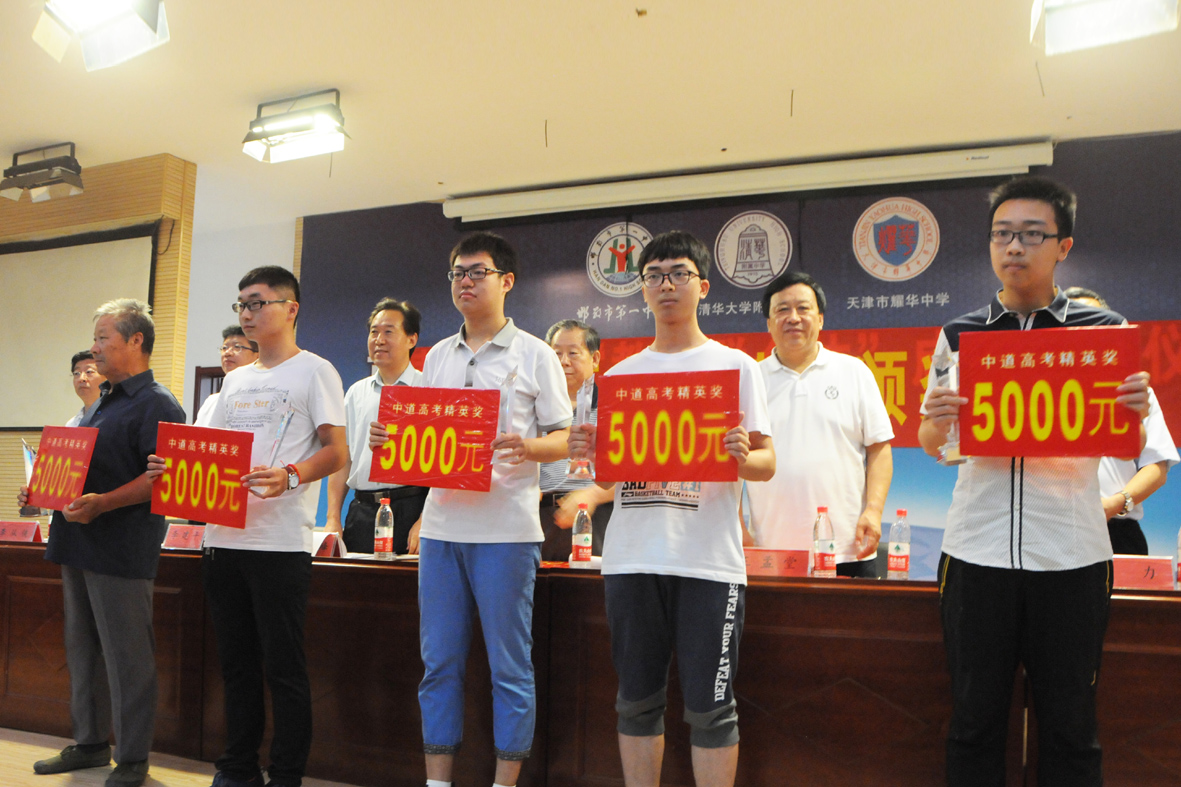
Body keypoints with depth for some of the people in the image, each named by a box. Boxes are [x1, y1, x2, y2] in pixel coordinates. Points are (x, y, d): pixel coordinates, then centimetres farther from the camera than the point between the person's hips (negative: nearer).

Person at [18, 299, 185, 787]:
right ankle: (90, 743, 29)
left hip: (121, 551, -10)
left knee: (127, 657, -2)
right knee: (82, 649, 16)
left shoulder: (157, 405, -11)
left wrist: (102, 503, -27)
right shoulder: (100, 403, 19)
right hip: (79, 545, 10)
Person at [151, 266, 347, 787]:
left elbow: (335, 452, -9)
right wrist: (172, 465, 1)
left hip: (280, 543, -7)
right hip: (223, 538, 7)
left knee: (283, 668, -1)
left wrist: (289, 478, -26)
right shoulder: (235, 380, 20)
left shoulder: (314, 371, -1)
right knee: (236, 664, 14)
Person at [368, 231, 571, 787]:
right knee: (439, 663, 10)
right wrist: (388, 440, 0)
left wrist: (528, 447, -20)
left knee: (509, 667, 2)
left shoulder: (534, 355, 1)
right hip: (441, 526, 5)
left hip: (505, 530, -4)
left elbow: (564, 440, 0)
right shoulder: (437, 356, 16)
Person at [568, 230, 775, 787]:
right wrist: (588, 451, -6)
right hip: (632, 557, 4)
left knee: (709, 707, 1)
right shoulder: (619, 374, 14)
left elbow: (767, 464, 2)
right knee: (637, 701, 12)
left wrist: (742, 455, -20)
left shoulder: (735, 365, 5)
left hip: (708, 560, -3)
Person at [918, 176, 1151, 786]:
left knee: (1068, 724, 7)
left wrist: (1135, 411, -12)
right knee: (974, 719, 6)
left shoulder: (1102, 330, 6)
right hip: (977, 550, 1)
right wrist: (937, 421, -11)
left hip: (1071, 554, 0)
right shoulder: (959, 335, 8)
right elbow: (930, 444, 12)